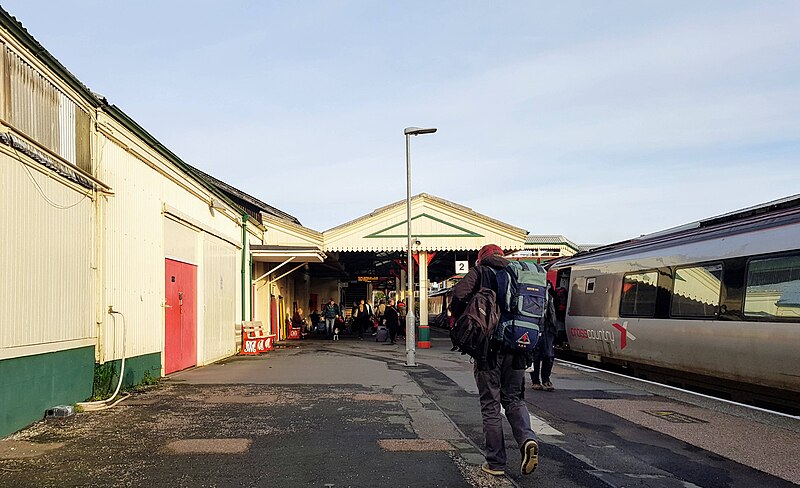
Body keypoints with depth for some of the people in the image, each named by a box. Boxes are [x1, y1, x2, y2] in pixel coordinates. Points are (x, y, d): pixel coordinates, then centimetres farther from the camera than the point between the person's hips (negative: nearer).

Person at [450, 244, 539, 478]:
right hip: (516, 348, 4)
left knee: (491, 405, 6)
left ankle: (496, 463, 10)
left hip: (489, 346, -4)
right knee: (514, 398, 18)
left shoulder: (480, 272, 1)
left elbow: (458, 294, -15)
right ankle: (527, 439, -7)